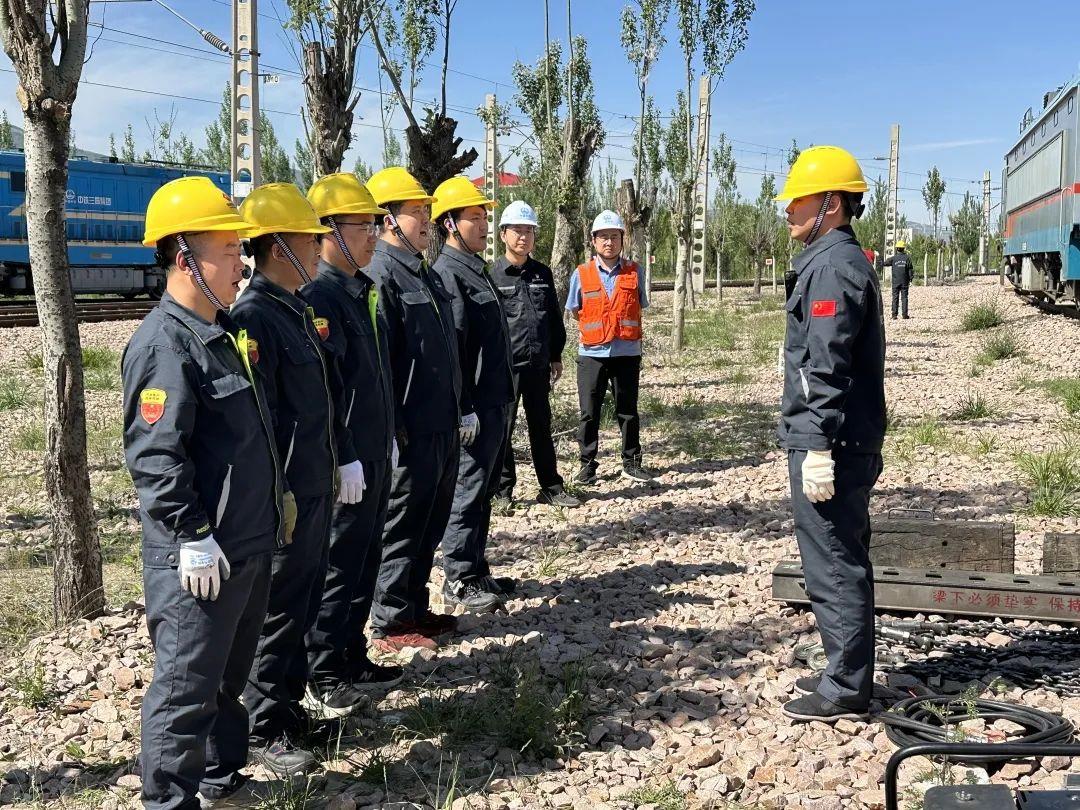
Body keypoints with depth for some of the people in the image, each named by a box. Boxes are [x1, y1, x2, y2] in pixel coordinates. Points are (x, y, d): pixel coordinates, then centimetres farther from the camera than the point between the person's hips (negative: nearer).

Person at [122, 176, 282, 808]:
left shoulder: (227, 329, 11)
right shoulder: (164, 344, -18)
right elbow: (155, 455, -23)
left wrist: (273, 502, 22)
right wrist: (193, 537, -21)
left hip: (251, 543, 10)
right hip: (199, 557, -10)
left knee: (230, 674, 22)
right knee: (186, 687, 1)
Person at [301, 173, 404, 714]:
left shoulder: (363, 290, 13)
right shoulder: (318, 296, -17)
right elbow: (319, 389, -21)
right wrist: (343, 460, -21)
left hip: (374, 456, 9)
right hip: (345, 462, -9)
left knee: (365, 563, 16)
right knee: (337, 567, 0)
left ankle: (351, 659, 28)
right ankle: (321, 679, 12)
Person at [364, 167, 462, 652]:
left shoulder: (423, 272, 16)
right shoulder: (380, 274, -14)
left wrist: (457, 411, 21)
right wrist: (391, 428, -21)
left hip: (442, 426, 9)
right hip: (411, 431, -9)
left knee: (431, 521, 17)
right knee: (403, 524, 1)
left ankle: (415, 607, 29)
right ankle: (391, 623, 12)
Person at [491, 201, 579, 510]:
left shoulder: (542, 273, 11)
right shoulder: (492, 276, -4)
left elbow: (554, 318, 17)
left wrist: (556, 356, 16)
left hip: (538, 365, 5)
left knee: (542, 427, 12)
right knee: (502, 428, 3)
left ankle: (551, 488, 20)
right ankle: (503, 490, 14)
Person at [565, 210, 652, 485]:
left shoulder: (634, 272, 4)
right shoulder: (581, 274, 2)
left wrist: (620, 327, 11)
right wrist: (596, 329, 8)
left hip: (627, 352, 1)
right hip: (592, 353, -1)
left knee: (628, 411, 9)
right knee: (589, 413, 3)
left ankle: (632, 463, 19)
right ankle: (587, 465, 12)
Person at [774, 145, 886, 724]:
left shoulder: (833, 267, -15)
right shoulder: (841, 260, 18)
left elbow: (826, 368, -22)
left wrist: (819, 448, -23)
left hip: (829, 444, -11)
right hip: (851, 444, 11)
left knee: (834, 568, -3)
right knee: (843, 563, 17)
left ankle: (845, 691, 6)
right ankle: (848, 675, 27)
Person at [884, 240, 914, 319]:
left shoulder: (893, 258, -3)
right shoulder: (907, 258, -2)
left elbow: (885, 263, 8)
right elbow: (911, 269, 0)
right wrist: (910, 280, 6)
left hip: (895, 281, 0)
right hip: (904, 281, 0)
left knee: (895, 298, 3)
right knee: (904, 297, 4)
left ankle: (894, 314, 0)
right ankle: (905, 314, 2)